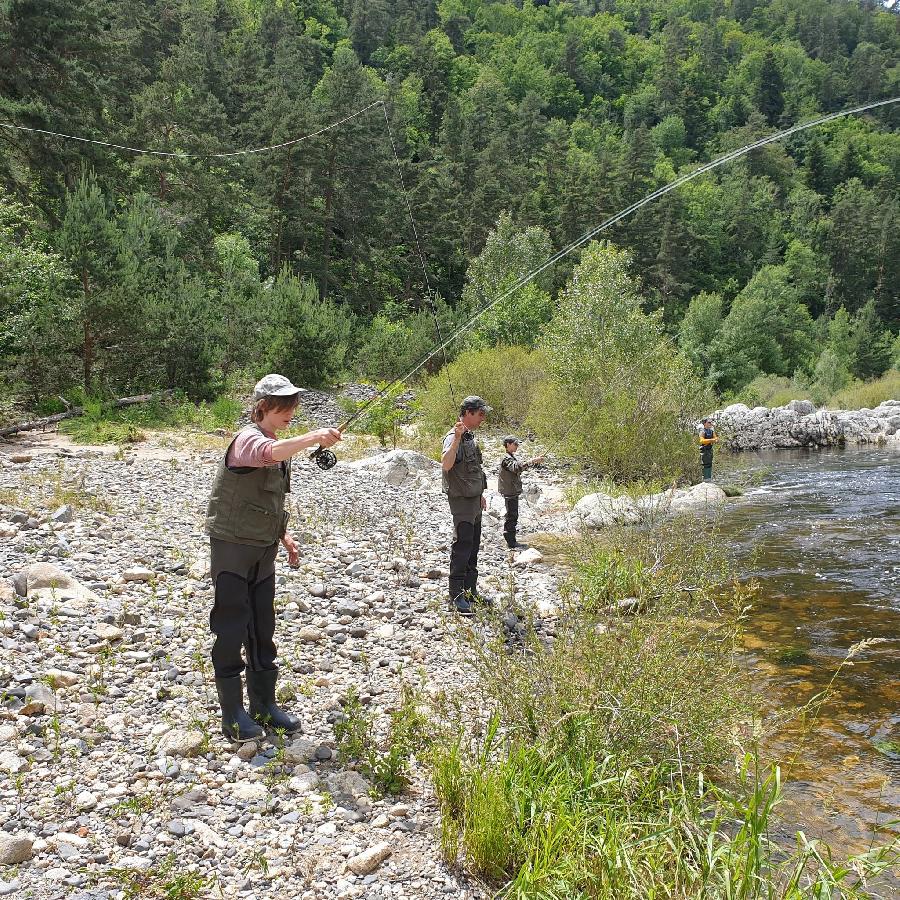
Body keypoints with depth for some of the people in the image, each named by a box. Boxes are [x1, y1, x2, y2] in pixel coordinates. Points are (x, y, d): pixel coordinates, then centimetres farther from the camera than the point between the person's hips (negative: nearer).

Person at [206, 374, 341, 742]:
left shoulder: (281, 447, 11)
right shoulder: (248, 439, -17)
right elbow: (268, 454, -43)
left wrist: (284, 535, 12)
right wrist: (313, 437, -52)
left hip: (263, 550, 9)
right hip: (232, 547, -8)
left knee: (262, 629, 14)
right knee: (231, 629, -1)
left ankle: (264, 706, 24)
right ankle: (233, 715, 9)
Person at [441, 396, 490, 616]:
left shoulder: (470, 437, 13)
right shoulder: (454, 437, -17)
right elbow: (446, 465, -36)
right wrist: (456, 438, -45)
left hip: (474, 500, 10)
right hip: (461, 501, -10)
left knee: (473, 546, 14)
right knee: (462, 546, -9)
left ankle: (470, 591, 24)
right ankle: (457, 595, -4)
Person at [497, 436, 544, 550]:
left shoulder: (511, 457, 17)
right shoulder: (507, 458, -16)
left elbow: (520, 467, 20)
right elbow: (517, 468, -34)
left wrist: (534, 461, 8)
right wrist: (533, 461, -38)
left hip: (513, 492, 10)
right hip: (510, 492, -10)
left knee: (513, 517, 14)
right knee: (511, 516, -7)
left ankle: (512, 541, 20)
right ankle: (511, 544, -4)